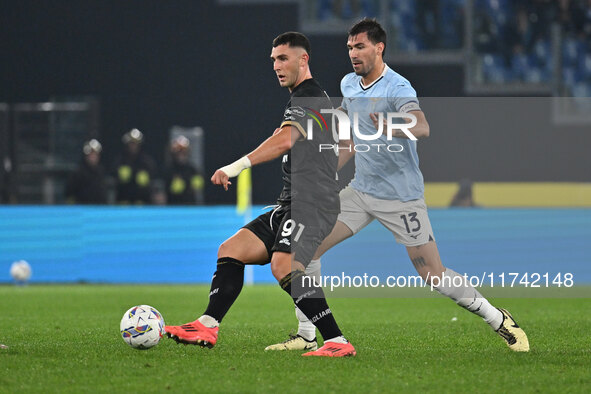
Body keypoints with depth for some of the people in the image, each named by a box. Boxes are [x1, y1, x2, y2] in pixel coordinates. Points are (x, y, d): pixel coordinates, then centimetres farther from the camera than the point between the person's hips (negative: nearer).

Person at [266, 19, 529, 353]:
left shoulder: (397, 88, -17)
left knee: (434, 276, -8)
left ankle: (500, 321, 12)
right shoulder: (349, 85, 6)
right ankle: (306, 336, 3)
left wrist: (393, 129, -56)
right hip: (361, 191, 7)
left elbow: (422, 128, -37)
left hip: (402, 197, -7)